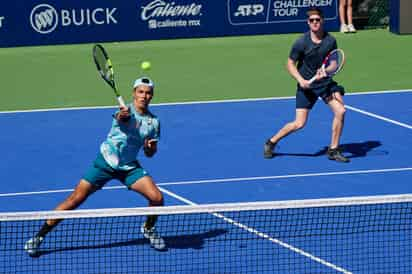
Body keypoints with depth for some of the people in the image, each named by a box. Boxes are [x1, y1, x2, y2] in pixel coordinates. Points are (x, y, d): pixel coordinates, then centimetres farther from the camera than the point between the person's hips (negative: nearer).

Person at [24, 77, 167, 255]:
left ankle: (148, 229, 21)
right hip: (106, 162, -4)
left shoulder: (154, 122, 1)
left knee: (157, 198, -12)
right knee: (75, 200, -9)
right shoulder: (126, 111, -13)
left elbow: (149, 153, 11)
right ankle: (39, 236, 0)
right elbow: (121, 118, -39)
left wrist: (150, 148, -12)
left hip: (129, 167, 4)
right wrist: (122, 115, -62)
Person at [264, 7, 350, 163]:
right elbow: (290, 64, -4)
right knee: (299, 124, -7)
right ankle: (271, 143, 17)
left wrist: (325, 71, -20)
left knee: (340, 111, -17)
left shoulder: (330, 41, -6)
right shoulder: (301, 42, -13)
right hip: (306, 85, -3)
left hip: (325, 81, 3)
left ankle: (333, 150, -1)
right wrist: (301, 80, -19)